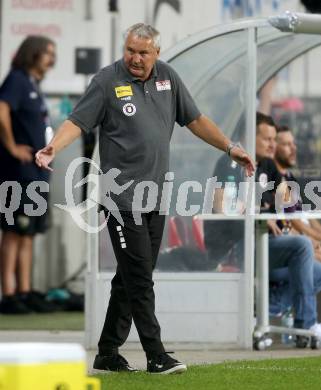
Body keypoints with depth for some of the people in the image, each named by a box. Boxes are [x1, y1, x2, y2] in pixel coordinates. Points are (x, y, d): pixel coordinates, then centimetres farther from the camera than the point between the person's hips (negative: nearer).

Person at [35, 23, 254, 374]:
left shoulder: (167, 77, 11)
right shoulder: (107, 80, -5)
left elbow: (194, 119, 21)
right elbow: (78, 121, -9)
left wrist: (230, 148, 21)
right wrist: (53, 148, -26)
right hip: (123, 197, -6)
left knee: (131, 279, 9)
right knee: (139, 280, -8)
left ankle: (107, 354, 16)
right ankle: (156, 357, -6)